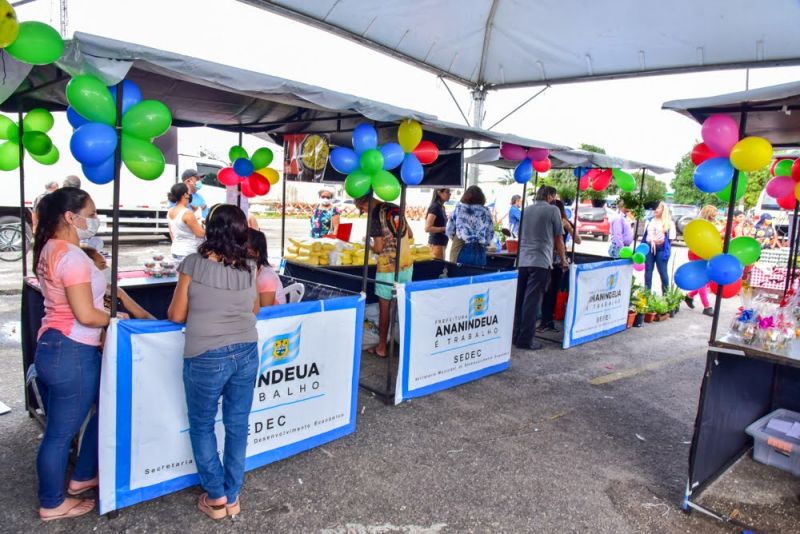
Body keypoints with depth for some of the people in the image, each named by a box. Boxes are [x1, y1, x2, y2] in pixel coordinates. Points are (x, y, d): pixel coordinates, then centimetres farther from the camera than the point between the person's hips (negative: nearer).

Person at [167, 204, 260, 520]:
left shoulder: (193, 264, -10)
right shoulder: (250, 268, 0)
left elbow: (176, 315, -3)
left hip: (206, 357, -3)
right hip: (246, 354, 4)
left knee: (201, 426, 17)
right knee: (237, 425, 15)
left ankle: (216, 497, 23)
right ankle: (232, 497, 27)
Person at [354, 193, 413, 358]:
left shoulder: (375, 215, -15)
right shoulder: (396, 209, 6)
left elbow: (379, 248, -16)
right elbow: (410, 235, 15)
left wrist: (369, 246, 4)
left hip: (388, 267, -7)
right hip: (407, 264, 7)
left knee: (384, 307, 4)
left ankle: (381, 347, 11)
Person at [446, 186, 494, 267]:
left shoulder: (458, 209, 3)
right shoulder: (485, 211, 1)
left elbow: (449, 230, 3)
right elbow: (490, 233, 0)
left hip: (461, 250, 0)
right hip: (479, 251, 0)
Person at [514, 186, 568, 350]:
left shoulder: (526, 210, 14)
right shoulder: (553, 210, -1)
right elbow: (558, 239, 2)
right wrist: (563, 260, 14)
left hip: (522, 260, 5)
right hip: (540, 262, -5)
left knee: (519, 299, 10)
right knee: (532, 301, -3)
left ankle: (515, 335, 15)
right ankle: (525, 339, -1)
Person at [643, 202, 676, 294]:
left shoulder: (669, 222, 1)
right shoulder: (649, 221, 13)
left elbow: (671, 238, 1)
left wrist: (665, 245, -3)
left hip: (661, 249, -4)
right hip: (649, 247, 4)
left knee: (662, 271, 2)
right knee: (648, 271, 6)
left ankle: (665, 294, 11)